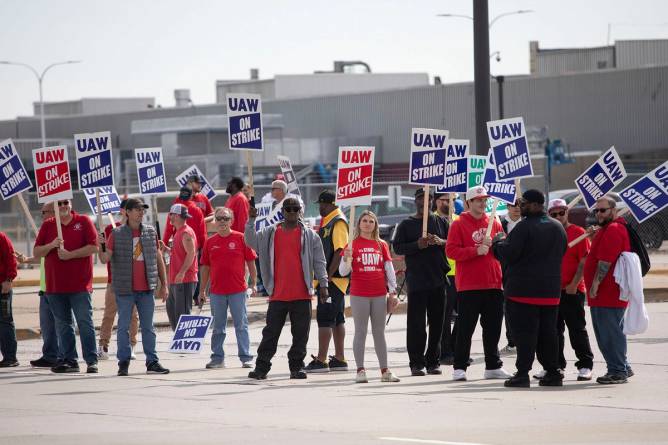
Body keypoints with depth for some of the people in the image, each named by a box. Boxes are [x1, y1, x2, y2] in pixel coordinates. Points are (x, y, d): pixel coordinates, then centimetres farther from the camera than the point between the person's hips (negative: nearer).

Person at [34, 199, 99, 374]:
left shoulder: (83, 221, 2)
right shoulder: (47, 226, 11)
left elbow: (94, 247, -6)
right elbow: (36, 252, 8)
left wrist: (70, 254, -13)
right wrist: (52, 245, -11)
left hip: (80, 285, -4)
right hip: (55, 285, 4)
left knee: (85, 323, -6)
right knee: (63, 325, 8)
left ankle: (92, 361, -6)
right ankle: (69, 361, 13)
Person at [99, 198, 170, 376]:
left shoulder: (150, 232, 7)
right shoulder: (117, 234, 0)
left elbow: (158, 259, 12)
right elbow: (105, 259, -2)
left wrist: (164, 284, 10)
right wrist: (101, 249, -24)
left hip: (147, 289, 2)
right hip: (125, 288, -2)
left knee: (148, 327, 6)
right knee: (123, 327, 2)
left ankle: (152, 362, 9)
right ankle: (123, 363, 8)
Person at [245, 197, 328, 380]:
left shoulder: (309, 236, 5)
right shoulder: (270, 233, 9)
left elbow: (319, 262, 4)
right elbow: (251, 241, 0)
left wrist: (323, 284, -2)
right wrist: (251, 221, -11)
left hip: (302, 295, 0)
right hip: (277, 294, 0)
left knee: (300, 334, 2)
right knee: (271, 332, 3)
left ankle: (297, 367, 10)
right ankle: (261, 367, 6)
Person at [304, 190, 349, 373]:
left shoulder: (338, 222, -13)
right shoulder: (327, 222, 17)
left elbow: (339, 251, -21)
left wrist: (329, 276, -22)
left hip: (333, 279, -10)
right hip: (330, 279, 10)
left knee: (324, 318, -10)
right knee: (337, 318, 12)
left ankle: (321, 360, -10)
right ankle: (339, 359, 17)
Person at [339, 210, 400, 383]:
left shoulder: (382, 245, 9)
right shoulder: (353, 244, 1)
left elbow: (389, 270, 11)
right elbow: (343, 272, -3)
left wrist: (393, 292, 7)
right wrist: (346, 258, -22)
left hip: (379, 294, 3)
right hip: (359, 295, -3)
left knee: (379, 332, 7)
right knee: (360, 331, 0)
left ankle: (385, 370, 8)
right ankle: (360, 370, 1)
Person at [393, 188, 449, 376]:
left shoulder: (440, 222, 13)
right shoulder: (406, 224, 7)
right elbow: (397, 247, 0)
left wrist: (441, 242, -11)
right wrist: (417, 245, -14)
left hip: (438, 278, 2)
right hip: (416, 281, -2)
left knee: (437, 323, 5)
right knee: (416, 323, -4)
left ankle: (433, 361, 12)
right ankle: (416, 363, -1)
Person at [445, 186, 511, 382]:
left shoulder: (494, 224, 13)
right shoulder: (459, 224, -1)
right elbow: (451, 250, -10)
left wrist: (493, 244, -8)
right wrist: (476, 250, -19)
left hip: (493, 285, 5)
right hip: (468, 286, -5)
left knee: (493, 328, 9)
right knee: (465, 329, -3)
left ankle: (493, 366, 16)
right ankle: (459, 367, 1)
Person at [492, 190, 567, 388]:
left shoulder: (524, 227, -15)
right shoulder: (558, 227, 9)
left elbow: (509, 254, -18)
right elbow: (561, 254, 19)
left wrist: (498, 242, 1)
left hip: (523, 290, -7)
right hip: (550, 290, 7)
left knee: (524, 332, -5)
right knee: (548, 332, 12)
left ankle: (523, 373, -7)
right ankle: (553, 372, 12)